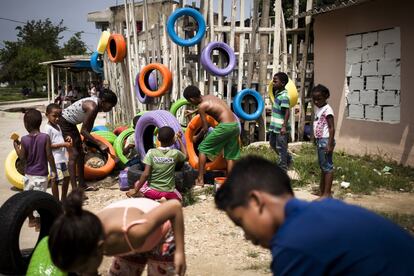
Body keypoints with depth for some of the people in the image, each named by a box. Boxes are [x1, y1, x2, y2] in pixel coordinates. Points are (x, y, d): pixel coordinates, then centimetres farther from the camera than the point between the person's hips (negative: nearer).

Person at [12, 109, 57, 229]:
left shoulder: (24, 139, -9)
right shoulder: (45, 137, -14)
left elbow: (22, 157, -3)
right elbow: (49, 156, -12)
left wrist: (16, 146, 11)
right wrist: (53, 170, -2)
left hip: (28, 174, 3)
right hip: (41, 174, -2)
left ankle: (31, 219, 32)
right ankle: (38, 222, 10)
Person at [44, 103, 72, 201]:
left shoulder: (58, 126, 15)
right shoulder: (48, 128, -12)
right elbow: (48, 145, -18)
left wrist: (66, 139, 5)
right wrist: (63, 144, -22)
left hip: (62, 157, 9)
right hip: (55, 159, -9)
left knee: (66, 177, 16)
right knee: (55, 180, -3)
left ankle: (63, 199, 30)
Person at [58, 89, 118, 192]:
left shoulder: (97, 105, -2)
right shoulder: (92, 107, -30)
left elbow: (89, 125, 8)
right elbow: (83, 131, -30)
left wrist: (86, 140, 6)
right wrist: (100, 144, -30)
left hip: (71, 124, 10)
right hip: (63, 123, -10)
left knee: (81, 154, 12)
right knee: (73, 154, -15)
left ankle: (82, 184, 22)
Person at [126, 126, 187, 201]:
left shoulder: (151, 152, -10)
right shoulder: (175, 153, -6)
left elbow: (146, 174, -15)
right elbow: (185, 156, 18)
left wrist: (135, 190, -8)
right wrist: (179, 139, 26)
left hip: (152, 191, 0)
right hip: (169, 192, 0)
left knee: (137, 184, 31)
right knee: (179, 198, 32)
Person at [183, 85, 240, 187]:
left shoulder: (201, 106, -6)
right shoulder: (209, 96, 17)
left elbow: (205, 128, -3)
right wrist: (193, 112, 57)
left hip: (225, 126, -8)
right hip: (235, 125, 8)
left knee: (202, 148, 6)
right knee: (230, 156, 14)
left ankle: (200, 180, 6)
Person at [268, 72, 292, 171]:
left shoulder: (284, 96, -21)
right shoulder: (277, 93, 8)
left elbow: (287, 112, -26)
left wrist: (284, 126, -32)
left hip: (281, 128, -10)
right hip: (274, 126, 10)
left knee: (281, 148, 1)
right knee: (272, 143, 22)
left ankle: (283, 168, 14)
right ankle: (288, 158, 37)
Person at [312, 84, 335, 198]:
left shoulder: (327, 109, -15)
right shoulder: (317, 109, 12)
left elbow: (332, 128, -18)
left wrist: (330, 144, -22)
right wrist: (316, 140, 15)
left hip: (325, 140, -10)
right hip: (319, 140, 10)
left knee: (327, 166, -4)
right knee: (322, 166, 17)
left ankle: (327, 193, -1)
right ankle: (321, 191, 27)